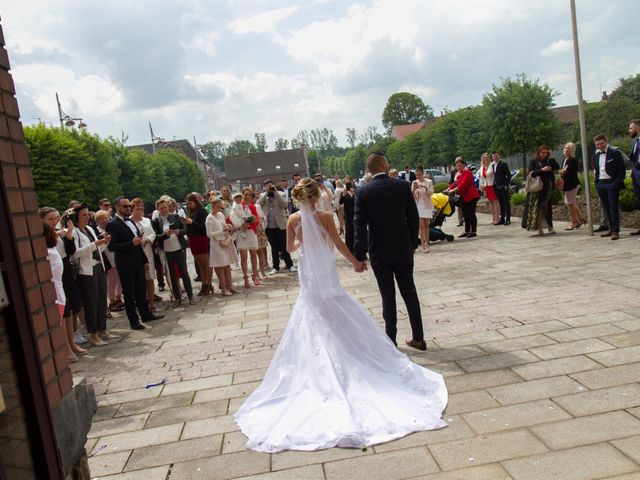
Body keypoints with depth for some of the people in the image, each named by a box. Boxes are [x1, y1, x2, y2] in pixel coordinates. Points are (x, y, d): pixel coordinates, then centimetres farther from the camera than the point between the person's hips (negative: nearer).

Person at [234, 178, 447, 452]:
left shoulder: (293, 220, -5)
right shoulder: (325, 216, -13)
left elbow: (290, 248, 7)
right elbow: (338, 244, -9)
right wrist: (355, 262, 5)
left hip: (307, 273, 3)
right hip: (326, 274, -3)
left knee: (313, 319, 15)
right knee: (337, 319, 11)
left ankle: (321, 371, 20)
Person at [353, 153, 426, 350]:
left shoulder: (363, 192, -10)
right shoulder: (404, 186, -4)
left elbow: (359, 225, -12)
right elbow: (414, 218, 1)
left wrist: (360, 256, -6)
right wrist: (413, 243, 14)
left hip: (379, 253, -2)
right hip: (404, 250, 2)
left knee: (388, 297, 8)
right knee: (410, 293, 14)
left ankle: (391, 340, 17)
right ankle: (418, 338, 22)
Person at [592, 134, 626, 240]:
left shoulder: (615, 152, -6)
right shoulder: (596, 155, 11)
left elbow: (622, 169, -7)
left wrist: (617, 183, -14)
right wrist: (597, 183, 10)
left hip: (612, 184, -6)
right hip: (600, 184, 6)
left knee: (614, 207, -6)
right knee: (607, 208, 11)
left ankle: (616, 231, -5)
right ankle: (611, 229, 19)